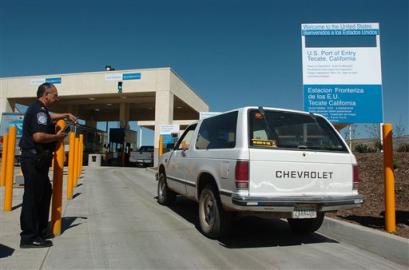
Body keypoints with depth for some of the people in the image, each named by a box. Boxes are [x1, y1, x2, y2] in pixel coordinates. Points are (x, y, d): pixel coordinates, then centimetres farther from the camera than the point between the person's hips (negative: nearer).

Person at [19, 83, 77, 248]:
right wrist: (58, 136, -13)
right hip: (34, 159, -11)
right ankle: (29, 237, 2)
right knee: (33, 196, -6)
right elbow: (38, 136, -28)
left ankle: (41, 230, 27)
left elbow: (48, 117, 44)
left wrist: (65, 115, 33)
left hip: (37, 159, 11)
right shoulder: (39, 110, -14)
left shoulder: (39, 109, 18)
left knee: (45, 193, 17)